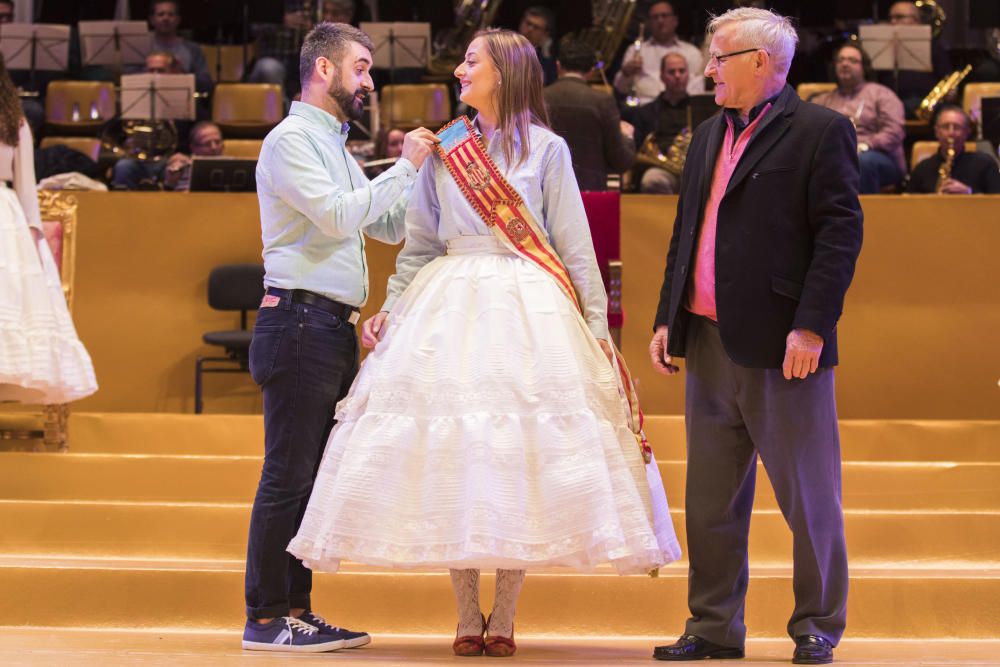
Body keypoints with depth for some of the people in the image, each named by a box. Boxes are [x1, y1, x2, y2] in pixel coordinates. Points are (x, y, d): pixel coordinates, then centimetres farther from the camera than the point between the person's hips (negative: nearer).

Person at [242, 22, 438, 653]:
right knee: (289, 475, -9)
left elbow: (391, 227, 25)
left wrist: (431, 168, 15)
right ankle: (266, 617, -8)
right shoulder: (292, 139, -6)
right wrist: (404, 167, -11)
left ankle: (296, 609, 12)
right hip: (300, 318, -10)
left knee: (314, 476, 9)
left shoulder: (336, 147, 23)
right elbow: (337, 216, -17)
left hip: (335, 328, 10)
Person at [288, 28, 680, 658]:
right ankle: (467, 617, 4)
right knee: (452, 459, -3)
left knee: (518, 456, -5)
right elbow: (420, 244, 16)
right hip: (449, 307, 3)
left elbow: (575, 245, 3)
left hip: (528, 309, -3)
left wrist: (597, 323, -2)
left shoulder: (546, 149, 4)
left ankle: (504, 618, 2)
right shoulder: (444, 150, 12)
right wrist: (391, 310, 7)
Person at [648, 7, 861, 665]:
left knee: (809, 498, 2)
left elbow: (841, 233, -12)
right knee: (710, 500, 10)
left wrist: (812, 326, -19)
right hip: (709, 344, 7)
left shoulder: (820, 131, -6)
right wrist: (667, 319, 13)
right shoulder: (709, 137, 16)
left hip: (781, 345, -7)